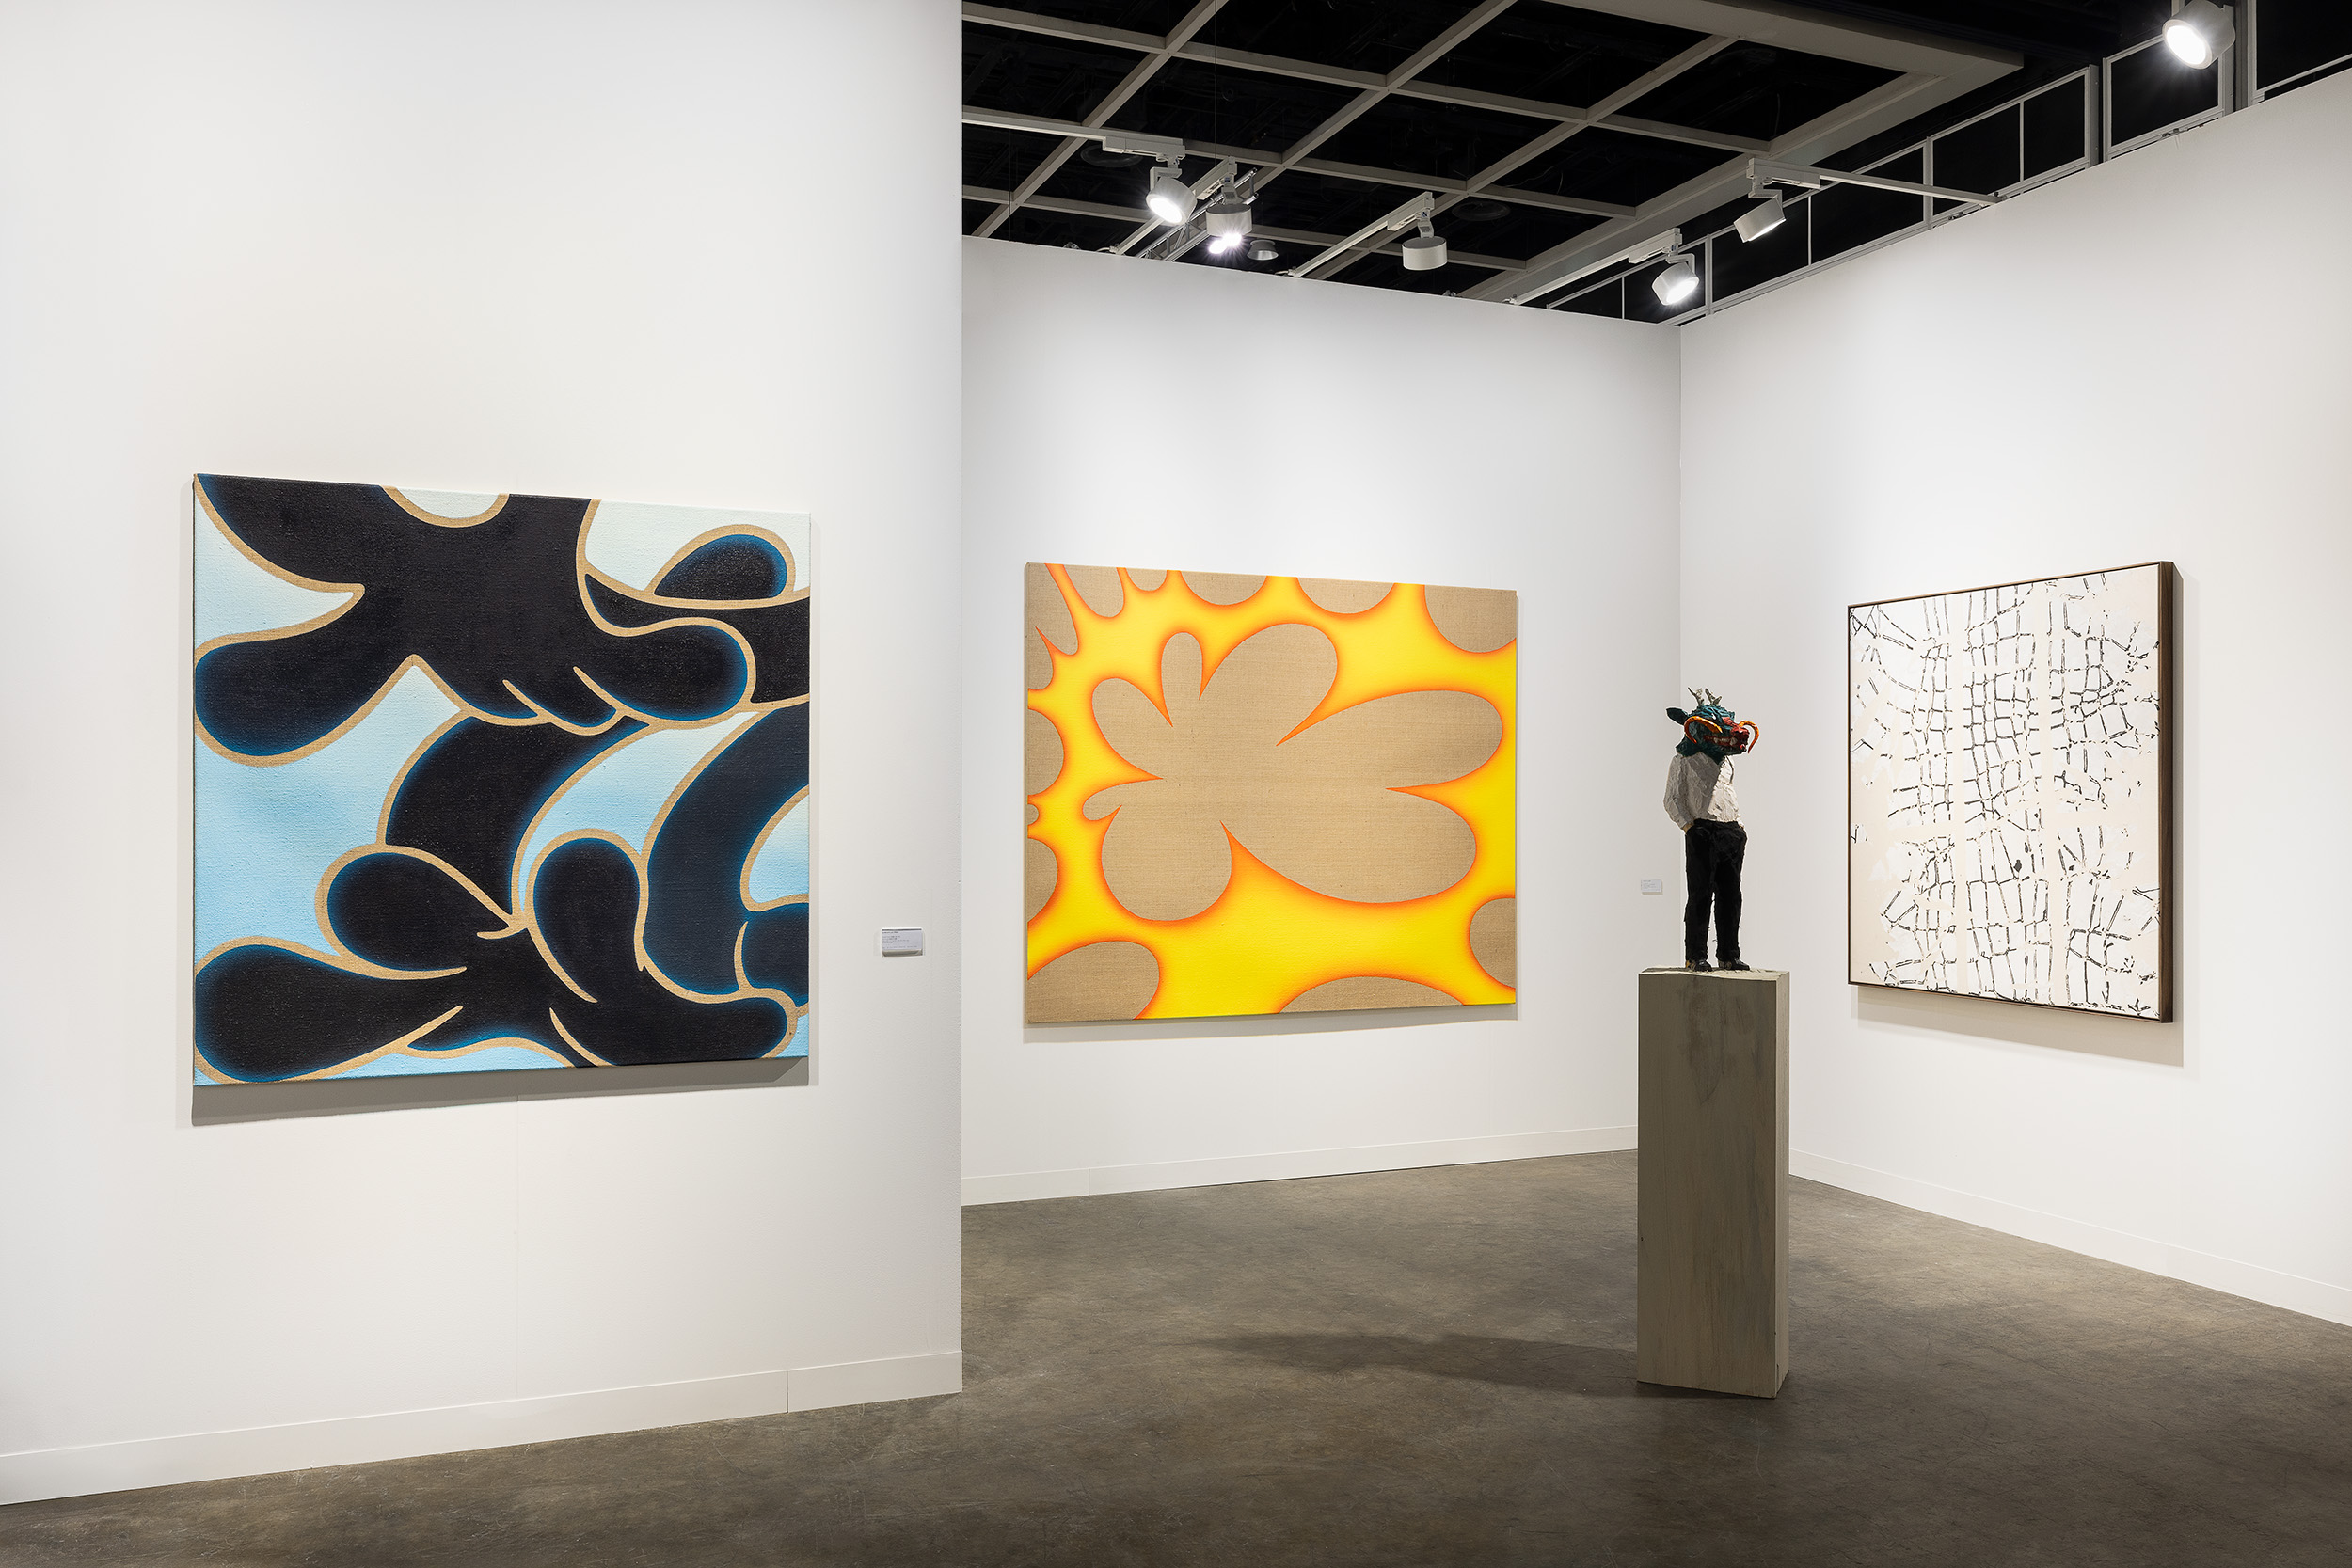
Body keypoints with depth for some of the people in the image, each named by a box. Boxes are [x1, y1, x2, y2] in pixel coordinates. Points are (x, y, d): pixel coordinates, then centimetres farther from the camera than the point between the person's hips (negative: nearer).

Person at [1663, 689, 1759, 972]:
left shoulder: (1725, 760, 21)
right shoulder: (1684, 760, 1)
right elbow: (1672, 800, -2)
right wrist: (1689, 827, -14)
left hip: (1732, 831, 6)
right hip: (1702, 832, -6)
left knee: (1730, 896, 6)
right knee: (1700, 895, -6)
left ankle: (1729, 955, 11)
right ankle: (1695, 957, -1)